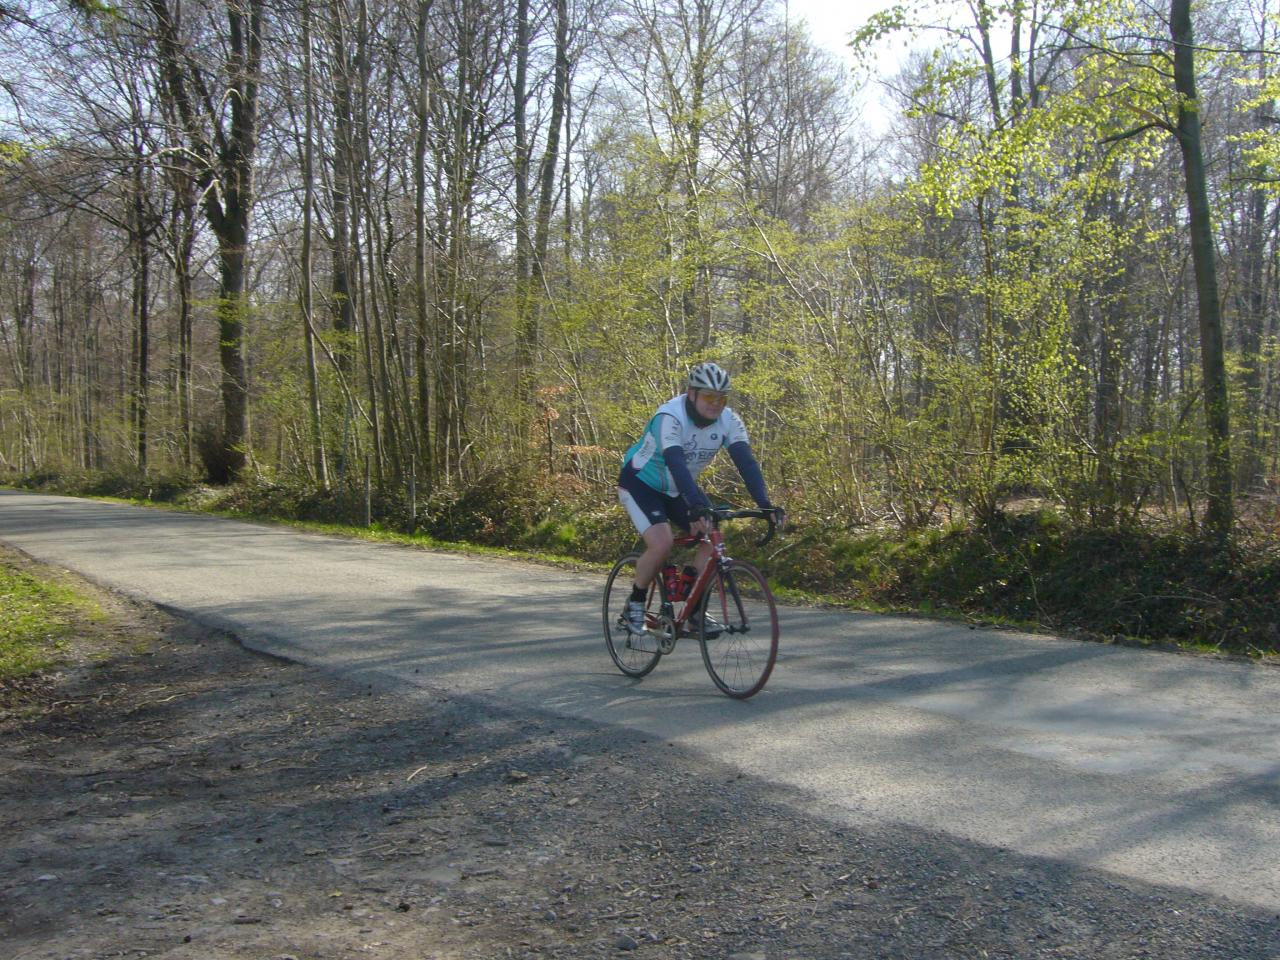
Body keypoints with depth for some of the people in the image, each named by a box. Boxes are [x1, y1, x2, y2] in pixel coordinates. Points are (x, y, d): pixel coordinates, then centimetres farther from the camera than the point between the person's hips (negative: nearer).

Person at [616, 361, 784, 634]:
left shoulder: (729, 421, -15)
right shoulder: (670, 417, -32)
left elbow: (746, 461, -23)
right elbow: (676, 464, -45)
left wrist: (765, 505, -37)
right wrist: (697, 506, -58)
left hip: (678, 489, 6)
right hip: (641, 483, -6)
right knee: (662, 543, -26)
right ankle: (635, 604, -3)